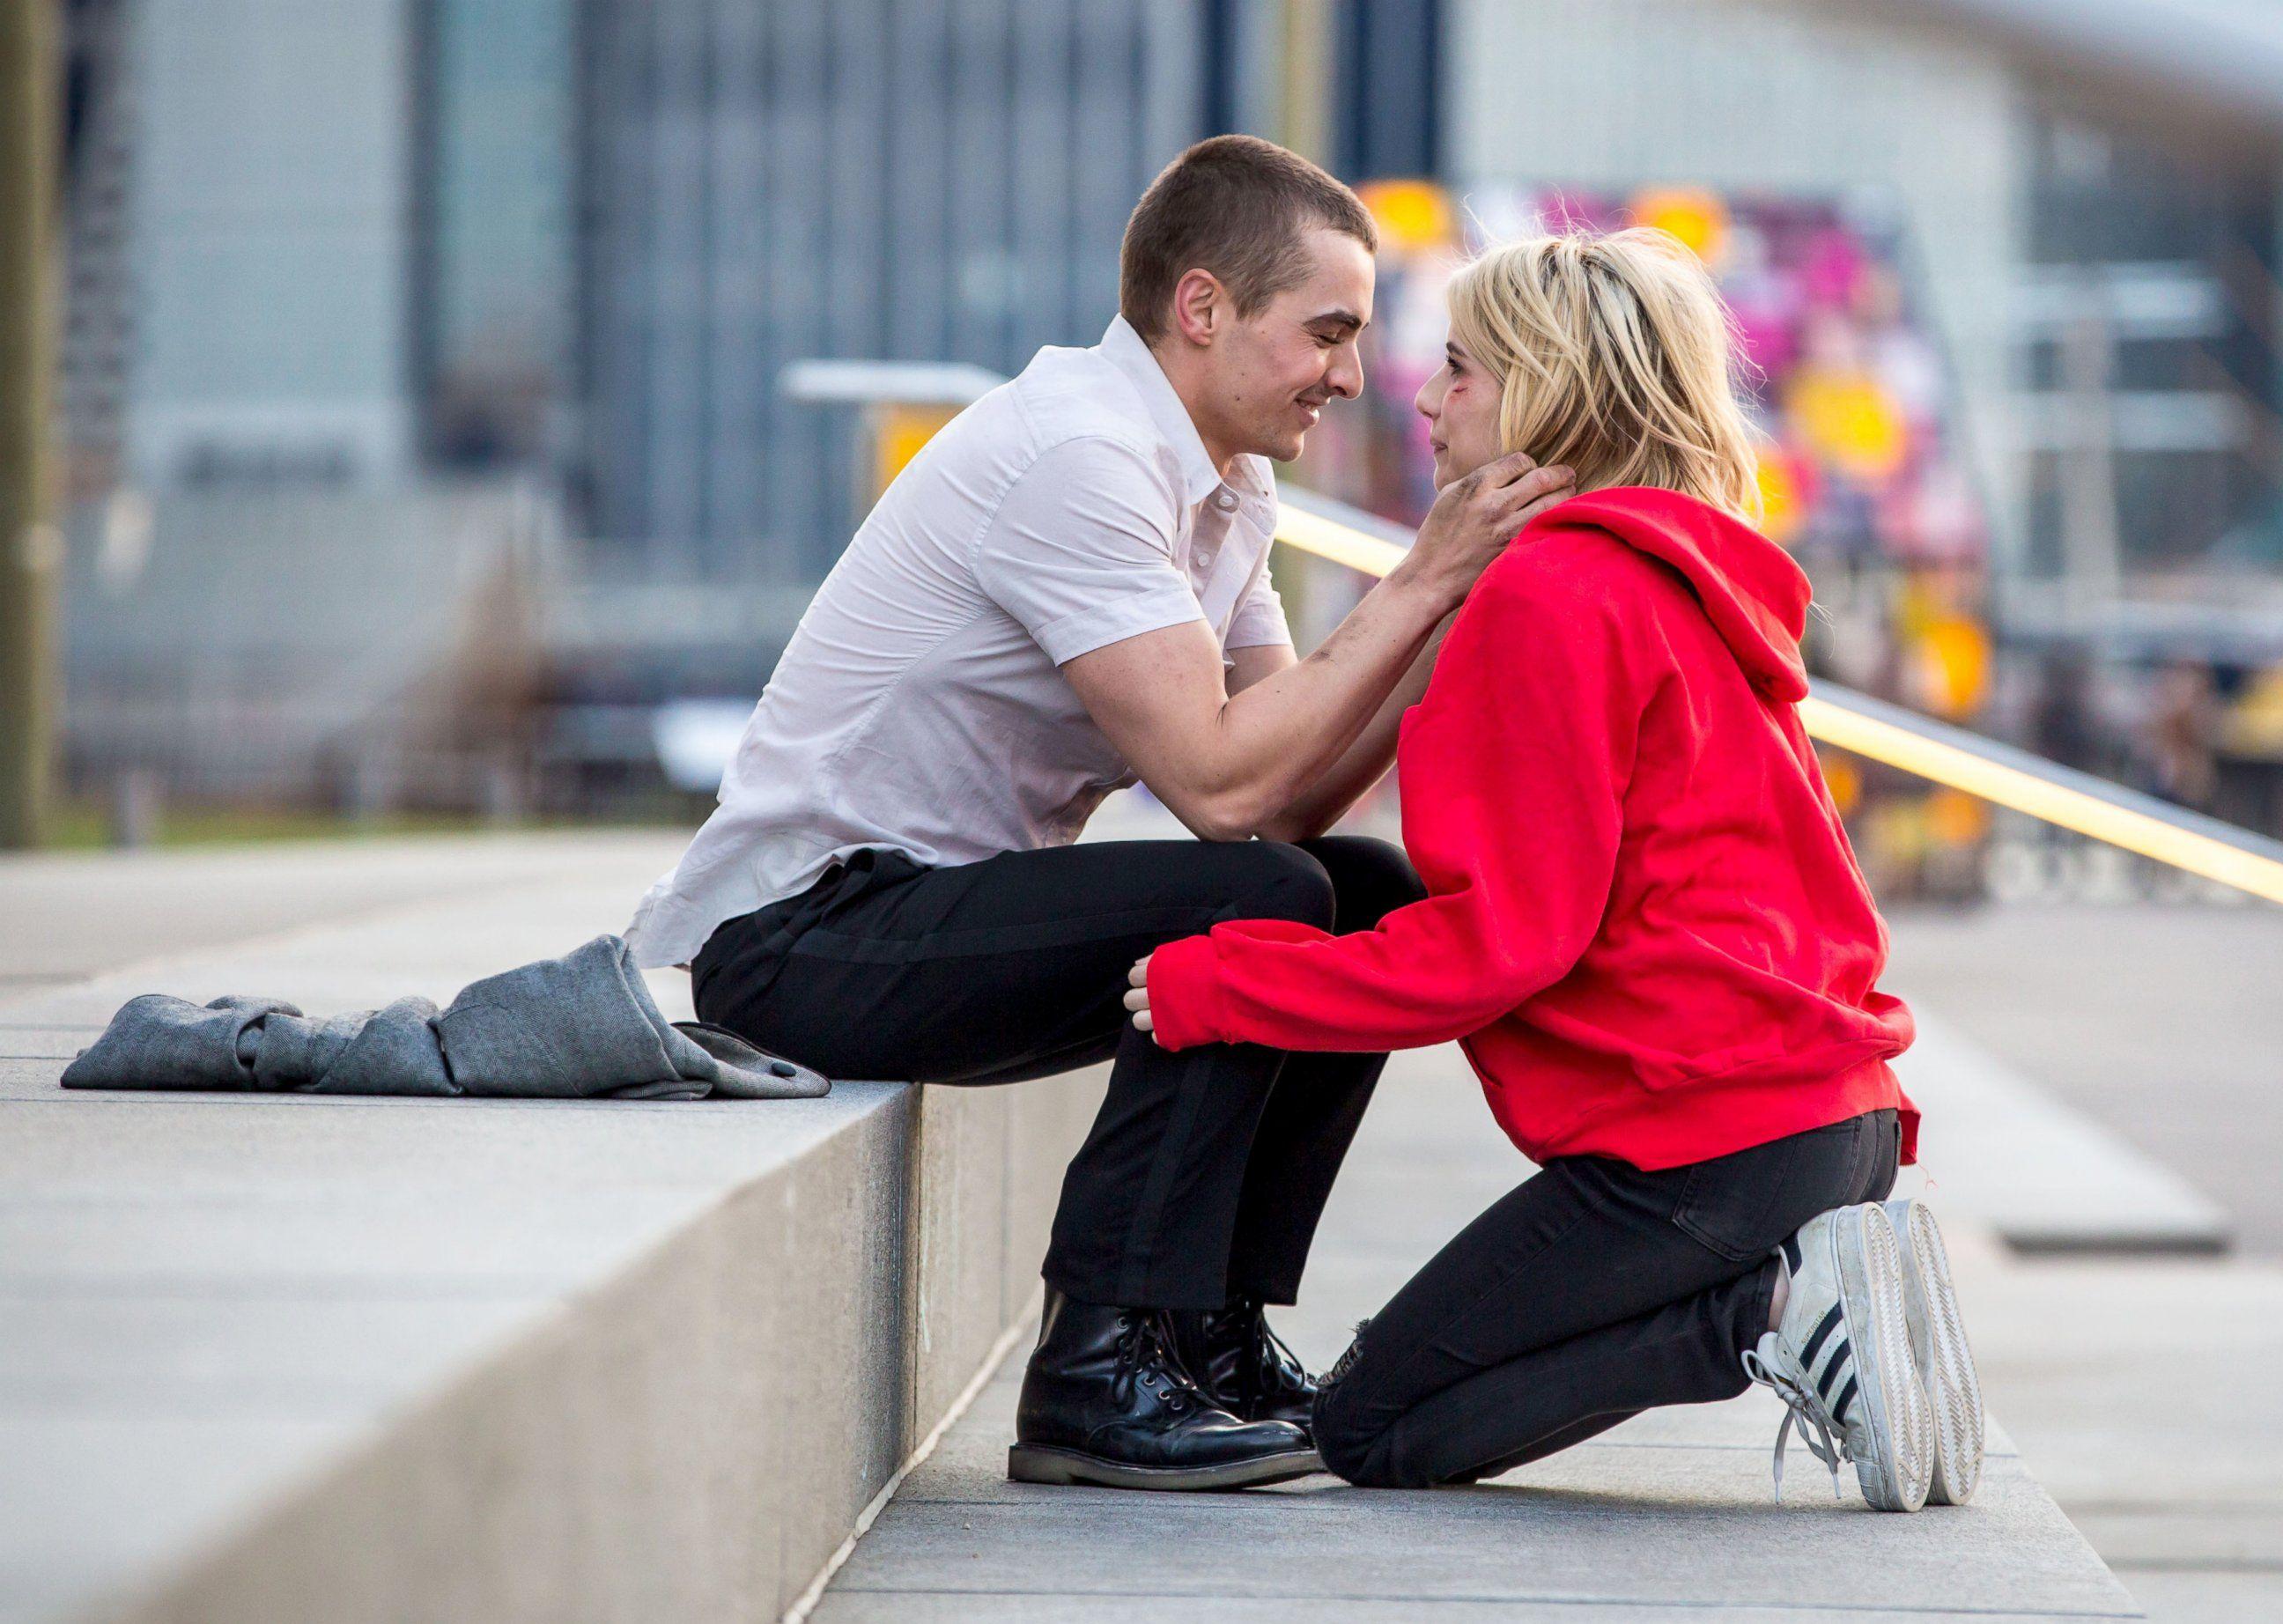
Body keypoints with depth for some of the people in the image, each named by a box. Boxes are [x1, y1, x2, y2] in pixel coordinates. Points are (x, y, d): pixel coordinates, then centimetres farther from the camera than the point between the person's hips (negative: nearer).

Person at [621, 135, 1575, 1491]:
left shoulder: (1227, 486, 10)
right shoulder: (1078, 457, -20)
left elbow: (1293, 794, 3)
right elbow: (1222, 785, -26)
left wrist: (1455, 611, -7)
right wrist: (1422, 585, -20)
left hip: (932, 908, 10)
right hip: (790, 940, -10)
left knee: (1376, 898, 2)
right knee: (1257, 904, -25)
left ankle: (1210, 1332, 5)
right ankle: (1098, 1371, -19)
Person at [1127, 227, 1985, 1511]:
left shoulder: (1548, 596, -13)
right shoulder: (1684, 584, 19)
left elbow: (1507, 932, -17)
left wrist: (1220, 983, -11)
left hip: (1701, 1137, -9)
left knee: (1371, 1428, 2)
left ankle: (1768, 1310, -12)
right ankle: (1809, 1278, 3)